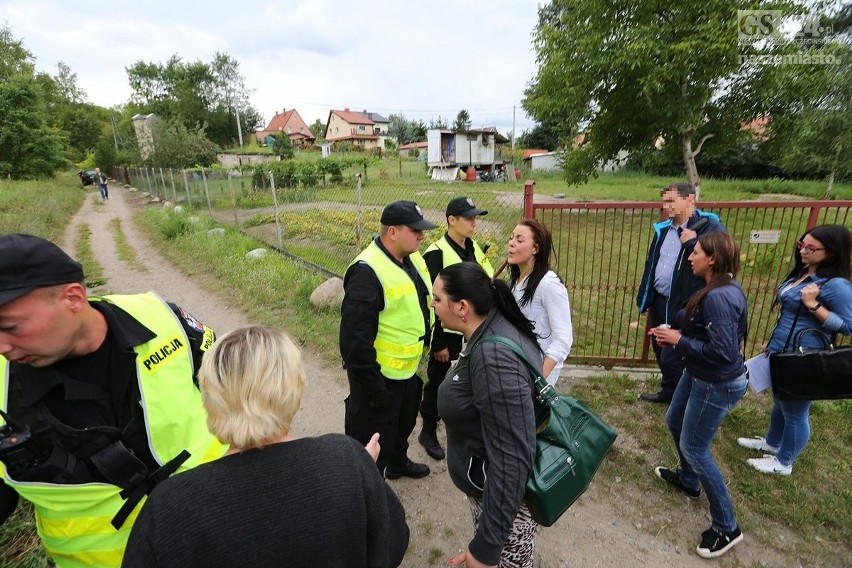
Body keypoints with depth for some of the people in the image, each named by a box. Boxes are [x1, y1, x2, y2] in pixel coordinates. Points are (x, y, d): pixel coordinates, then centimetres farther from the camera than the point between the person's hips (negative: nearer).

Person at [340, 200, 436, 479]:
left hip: (407, 367, 10)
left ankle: (398, 462, 58)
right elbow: (355, 338, -29)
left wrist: (429, 342, 14)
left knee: (403, 422, 31)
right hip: (379, 374, -9)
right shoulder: (367, 271, -29)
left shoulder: (412, 259, 1)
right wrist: (372, 386, -24)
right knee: (373, 442, 11)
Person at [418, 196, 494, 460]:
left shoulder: (475, 249, 5)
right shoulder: (436, 254, -18)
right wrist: (438, 343, -16)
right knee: (438, 383, 10)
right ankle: (428, 432, 32)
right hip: (447, 335, -7)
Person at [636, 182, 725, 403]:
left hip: (683, 306, -7)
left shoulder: (710, 227, -13)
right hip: (658, 301, 7)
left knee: (673, 356, 1)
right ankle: (668, 392, 39)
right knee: (660, 350, 19)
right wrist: (645, 298, 16)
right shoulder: (663, 228, 8)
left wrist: (692, 243, -25)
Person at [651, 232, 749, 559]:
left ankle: (727, 528, 21)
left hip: (717, 384, -10)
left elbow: (722, 352, -30)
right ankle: (688, 480, 49)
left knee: (694, 447, 2)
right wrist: (676, 332, -1)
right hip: (699, 375, 10)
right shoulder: (719, 289, 3)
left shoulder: (719, 297, -29)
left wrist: (679, 341, -20)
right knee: (675, 422, 25)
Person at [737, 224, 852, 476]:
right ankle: (771, 443, 46)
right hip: (782, 353, 9)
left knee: (795, 411, 11)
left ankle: (783, 462, 29)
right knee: (781, 402, 26)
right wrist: (773, 342, 21)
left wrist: (813, 305, -28)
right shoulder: (803, 272, 6)